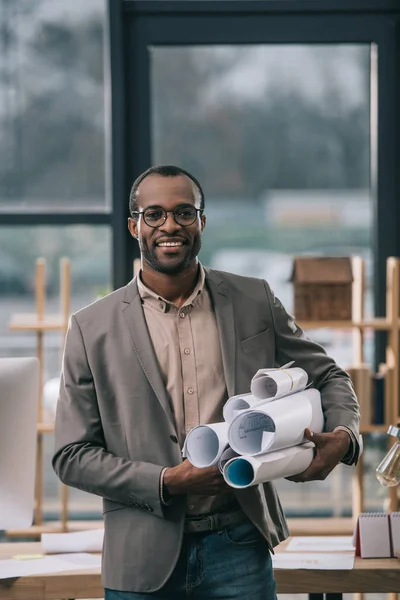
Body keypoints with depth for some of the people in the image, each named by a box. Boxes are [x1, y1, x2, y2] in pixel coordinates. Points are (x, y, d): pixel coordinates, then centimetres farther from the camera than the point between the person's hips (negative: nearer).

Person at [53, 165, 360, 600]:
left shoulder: (254, 302, 5)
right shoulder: (92, 328, 0)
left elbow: (327, 376, 15)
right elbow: (71, 456, -1)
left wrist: (342, 436, -6)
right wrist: (167, 482, -13)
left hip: (238, 544, 1)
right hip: (144, 559, -1)